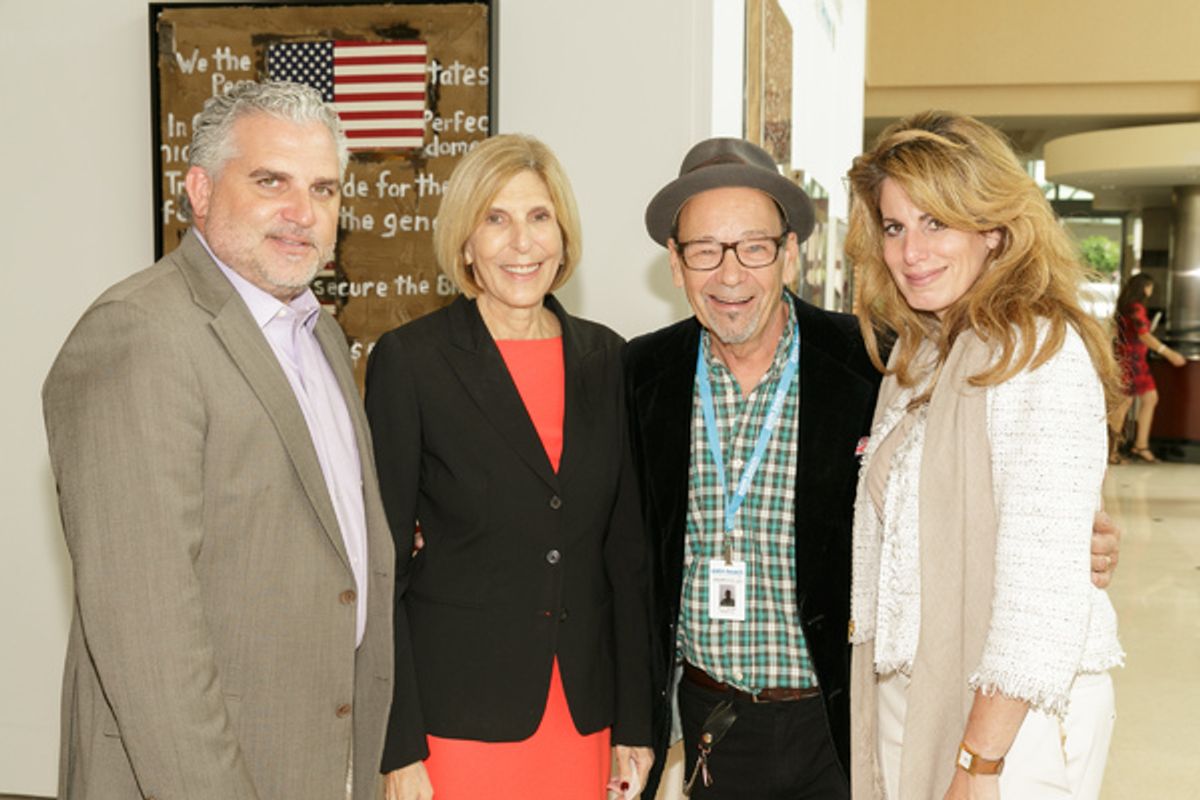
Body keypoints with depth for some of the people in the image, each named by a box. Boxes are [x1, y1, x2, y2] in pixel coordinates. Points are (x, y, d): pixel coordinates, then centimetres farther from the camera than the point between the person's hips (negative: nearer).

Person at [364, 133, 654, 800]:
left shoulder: (603, 357, 4)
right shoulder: (408, 360, -7)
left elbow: (625, 549, 7)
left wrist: (635, 722, 5)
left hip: (582, 713, 4)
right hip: (460, 712, -3)